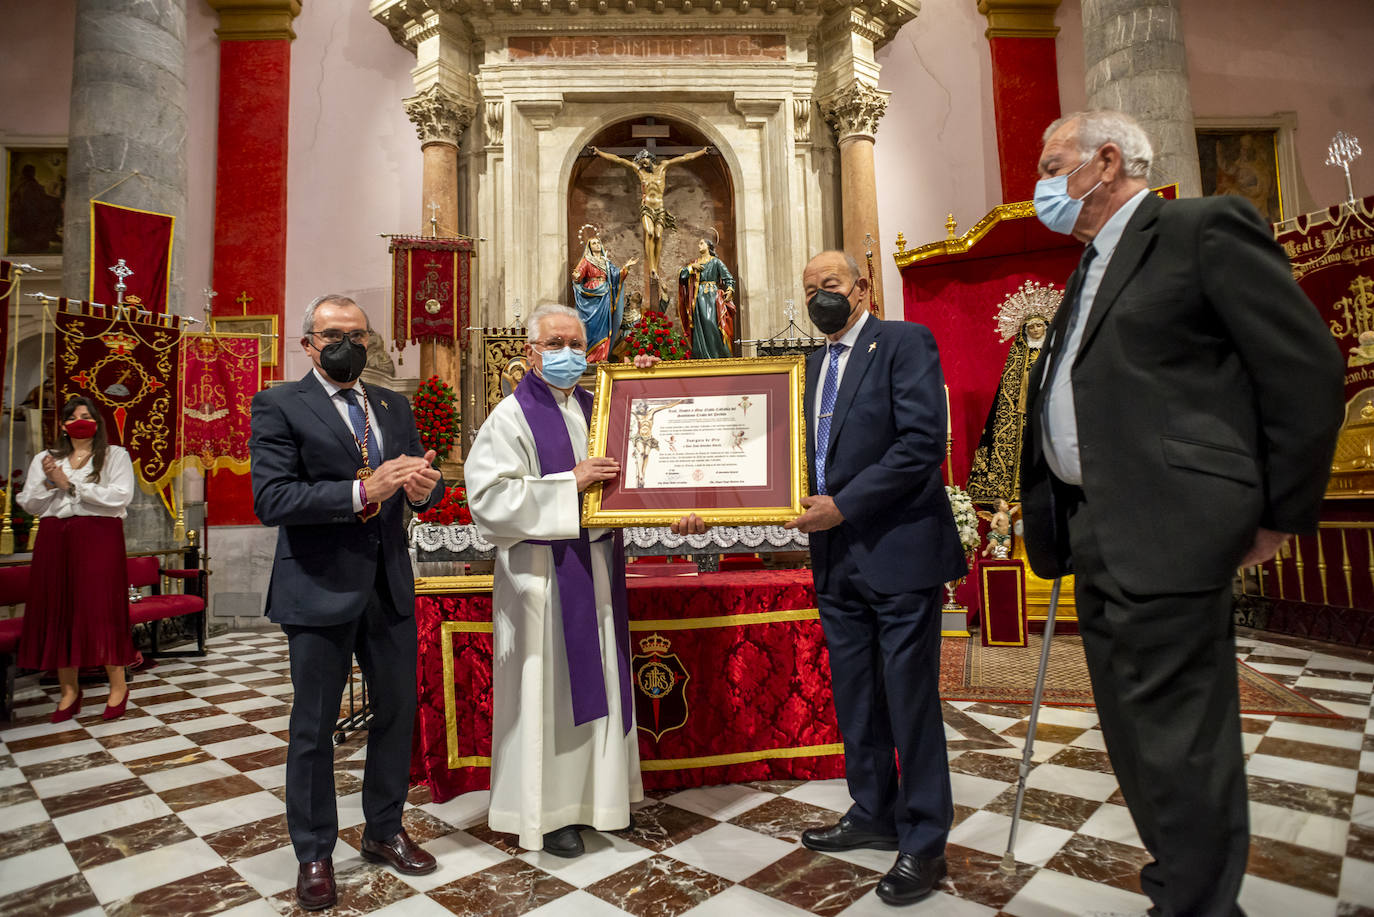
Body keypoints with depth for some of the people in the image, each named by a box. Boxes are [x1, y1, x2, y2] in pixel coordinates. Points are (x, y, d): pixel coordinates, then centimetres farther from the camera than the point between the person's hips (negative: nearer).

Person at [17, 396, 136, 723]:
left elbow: (120, 496, -10)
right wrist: (49, 483, -7)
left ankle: (118, 687, 3)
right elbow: (29, 505, 11)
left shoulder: (115, 455, 4)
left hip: (99, 539, -4)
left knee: (103, 610, -5)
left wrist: (71, 484, -9)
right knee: (58, 612, 4)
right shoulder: (44, 459, 16)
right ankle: (69, 691, 13)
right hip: (54, 540, 4)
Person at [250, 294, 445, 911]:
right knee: (313, 727, 10)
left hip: (390, 586, 5)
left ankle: (384, 831, 35)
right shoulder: (279, 407, -5)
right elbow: (271, 500, -17)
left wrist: (423, 486, -15)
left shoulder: (394, 406, 11)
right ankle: (315, 855, 30)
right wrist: (363, 491, -27)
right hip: (320, 589, -5)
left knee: (397, 712, 14)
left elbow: (425, 482, 9)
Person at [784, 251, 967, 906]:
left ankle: (924, 841, 19)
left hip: (898, 552, -7)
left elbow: (923, 442, -17)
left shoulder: (904, 341, -6)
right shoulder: (816, 363, 17)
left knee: (910, 698, 3)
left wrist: (844, 505, -18)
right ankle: (873, 814, 33)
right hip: (837, 557, 7)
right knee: (853, 697, 16)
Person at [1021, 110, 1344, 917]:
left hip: (1163, 534, -9)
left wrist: (1279, 514, -5)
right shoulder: (1093, 266, 21)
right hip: (1097, 535, 9)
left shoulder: (1207, 227, -4)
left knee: (1178, 744, 0)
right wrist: (1059, 523, 13)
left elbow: (1309, 369, -7)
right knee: (1137, 737, 17)